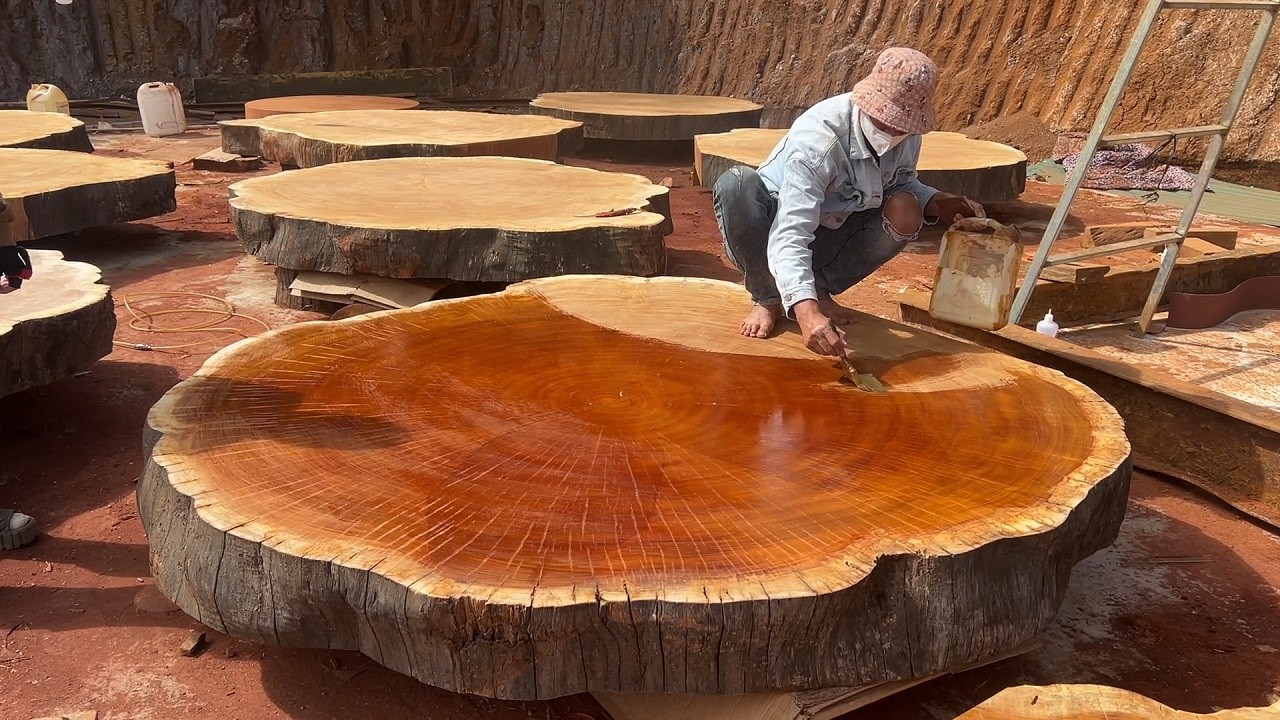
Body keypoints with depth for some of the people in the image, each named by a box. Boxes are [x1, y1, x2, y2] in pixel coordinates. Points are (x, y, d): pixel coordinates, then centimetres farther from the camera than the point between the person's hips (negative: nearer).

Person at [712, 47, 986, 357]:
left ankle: (821, 289, -2)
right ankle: (768, 298, -13)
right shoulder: (818, 139, -34)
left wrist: (937, 203, -12)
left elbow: (902, 182, 10)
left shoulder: (907, 134, -13)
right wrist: (806, 312, -56)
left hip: (829, 242, 5)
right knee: (737, 183, -36)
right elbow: (790, 237, -42)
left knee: (905, 214, -23)